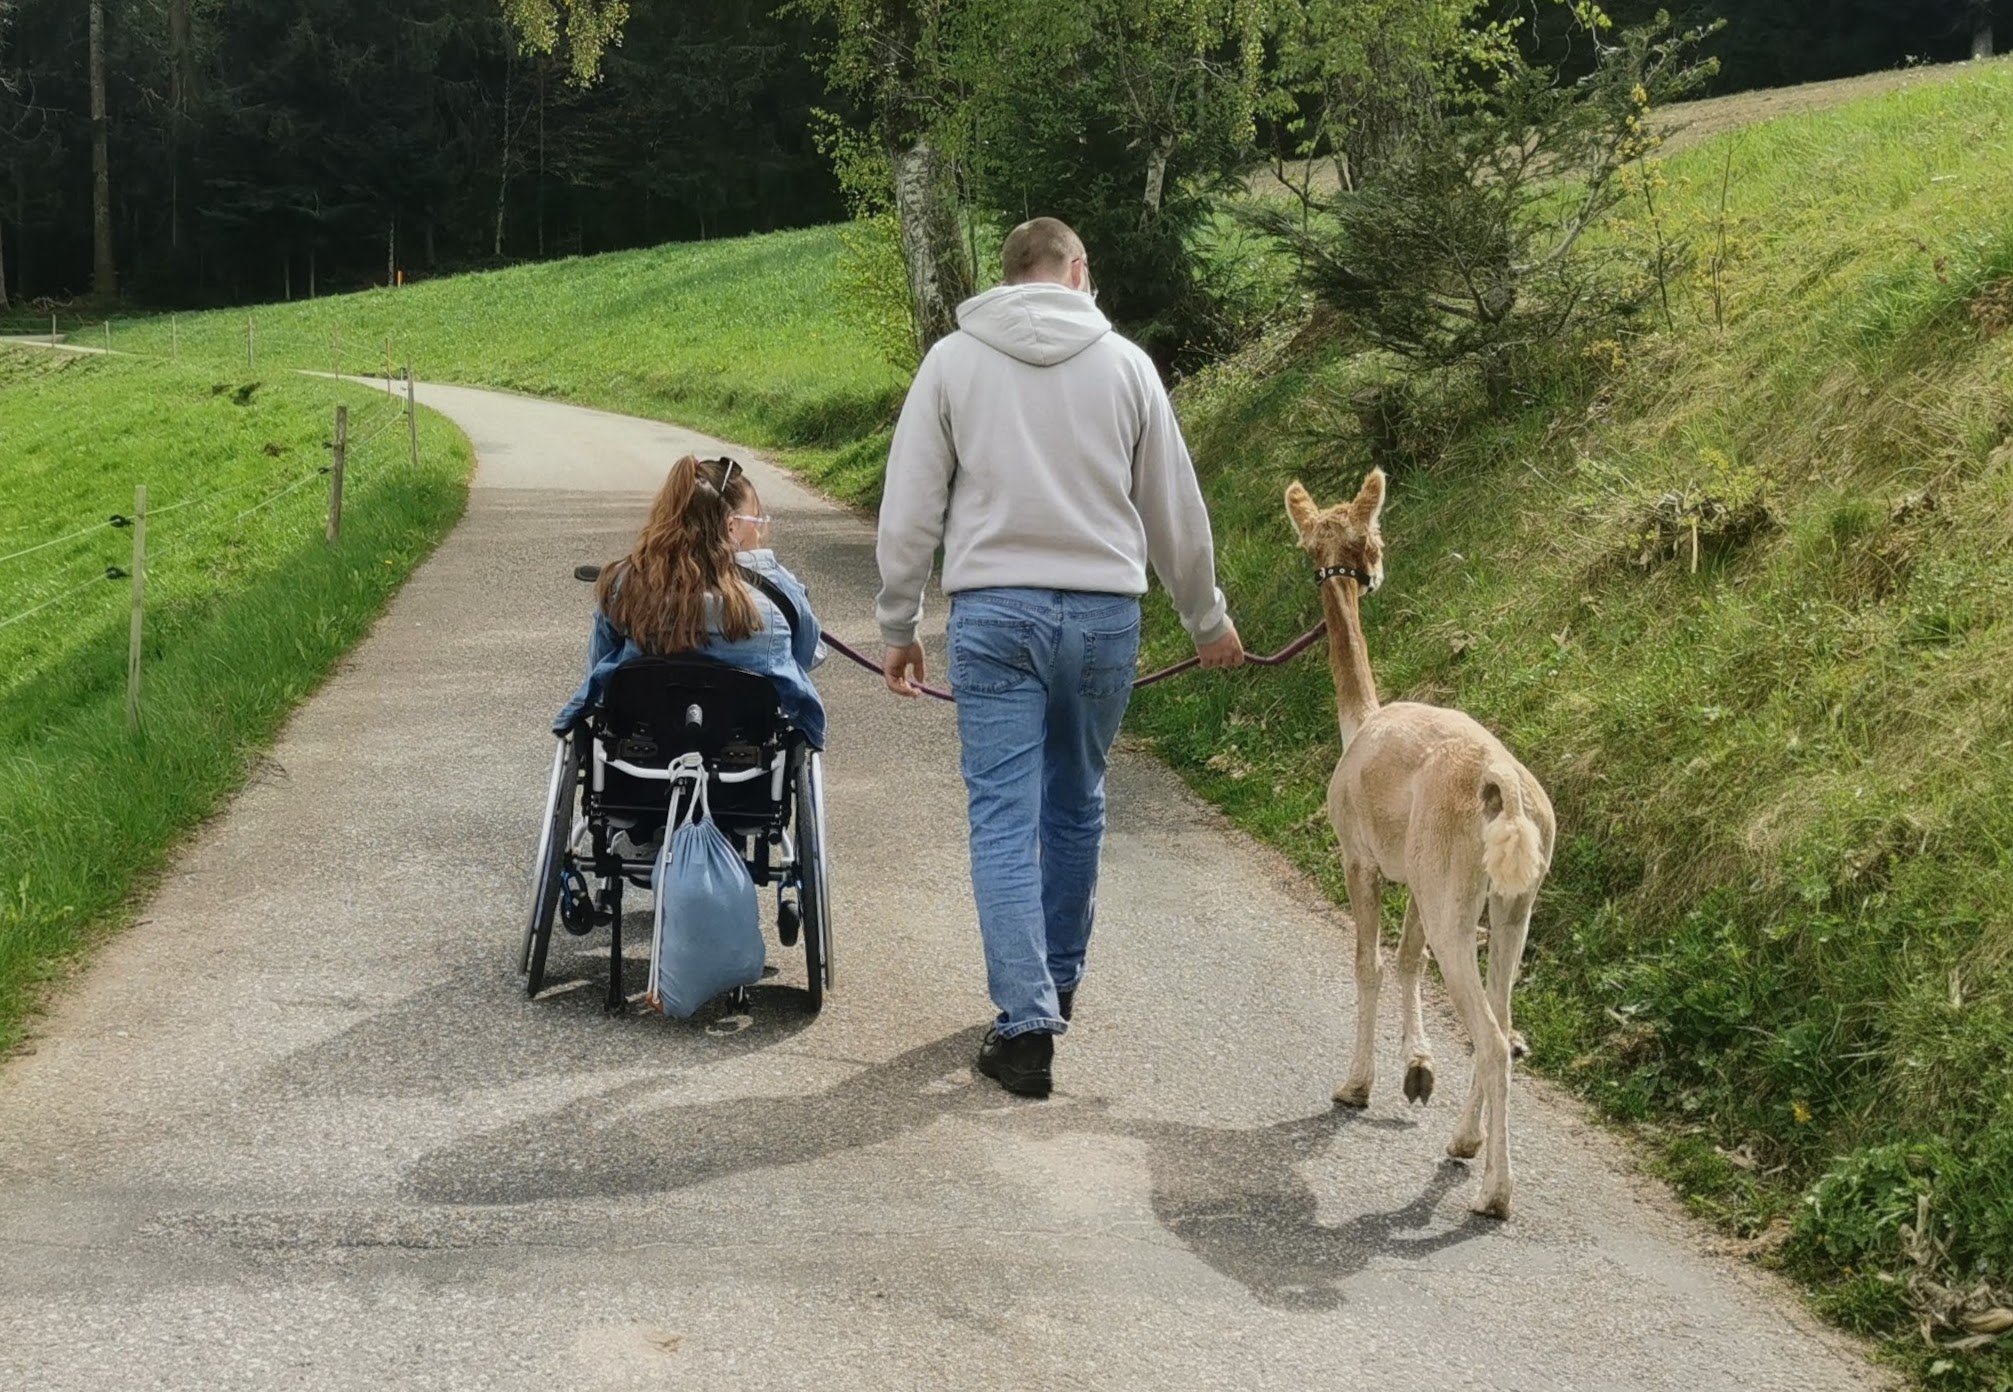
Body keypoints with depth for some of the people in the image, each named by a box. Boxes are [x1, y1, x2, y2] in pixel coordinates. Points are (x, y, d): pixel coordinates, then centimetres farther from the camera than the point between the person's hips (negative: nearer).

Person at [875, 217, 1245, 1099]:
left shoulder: (953, 361, 2)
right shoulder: (1124, 363, 5)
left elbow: (910, 509, 2)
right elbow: (1175, 507, 11)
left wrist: (899, 627, 12)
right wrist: (1207, 620, 23)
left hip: (994, 612, -2)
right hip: (1105, 614, 2)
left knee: (1004, 815, -1)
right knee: (1075, 805, 17)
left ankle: (1027, 1021, -8)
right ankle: (1057, 981, 32)